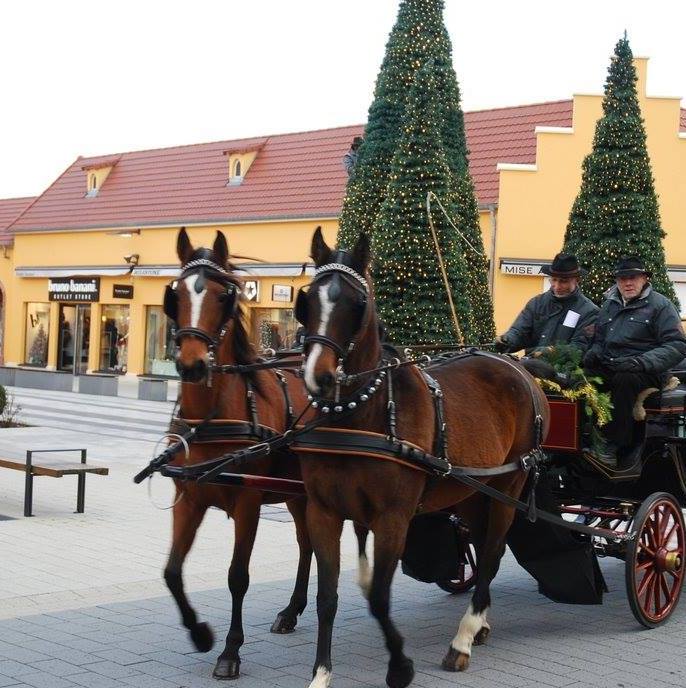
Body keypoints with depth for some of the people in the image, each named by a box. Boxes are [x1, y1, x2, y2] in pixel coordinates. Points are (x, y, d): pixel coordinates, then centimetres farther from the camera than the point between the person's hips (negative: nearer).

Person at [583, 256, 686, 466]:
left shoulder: (660, 305, 1)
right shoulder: (609, 305, 20)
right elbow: (599, 340, 31)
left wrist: (641, 362, -21)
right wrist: (593, 353, 5)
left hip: (647, 373, -5)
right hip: (609, 368, 5)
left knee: (624, 379, -38)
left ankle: (616, 445, -26)